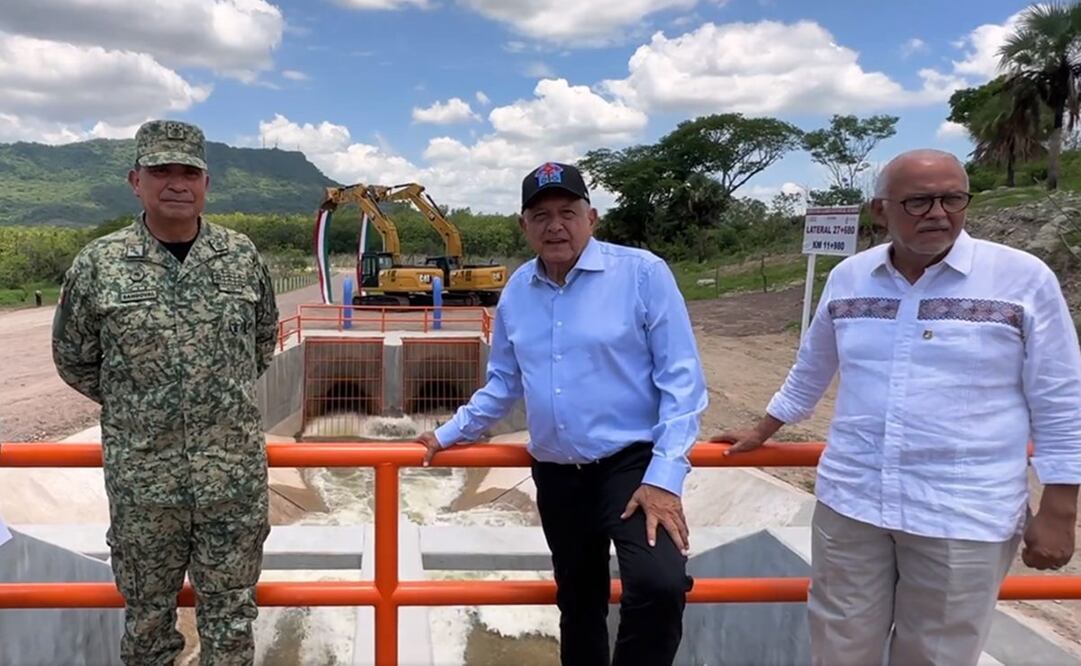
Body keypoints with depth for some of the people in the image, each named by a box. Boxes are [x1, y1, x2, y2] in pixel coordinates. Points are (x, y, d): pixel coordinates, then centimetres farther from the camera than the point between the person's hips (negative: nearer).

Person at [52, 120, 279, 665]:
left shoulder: (243, 256, 0)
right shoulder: (98, 264, -5)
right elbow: (74, 360, 8)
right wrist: (132, 409, 11)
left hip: (236, 472, 1)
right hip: (141, 475, 0)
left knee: (232, 616, 13)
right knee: (147, 615, 17)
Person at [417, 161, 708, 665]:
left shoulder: (642, 272, -11)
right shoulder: (516, 291, 6)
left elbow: (681, 378, -12)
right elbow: (503, 382, 18)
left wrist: (665, 476, -18)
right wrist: (449, 434, 18)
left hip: (632, 463, -5)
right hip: (555, 476, 5)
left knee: (659, 586, -28)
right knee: (578, 604, 18)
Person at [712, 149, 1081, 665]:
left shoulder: (1022, 278, -7)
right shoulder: (848, 278, 3)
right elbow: (810, 372, 17)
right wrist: (761, 433, 23)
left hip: (966, 517, -2)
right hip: (849, 502, 3)